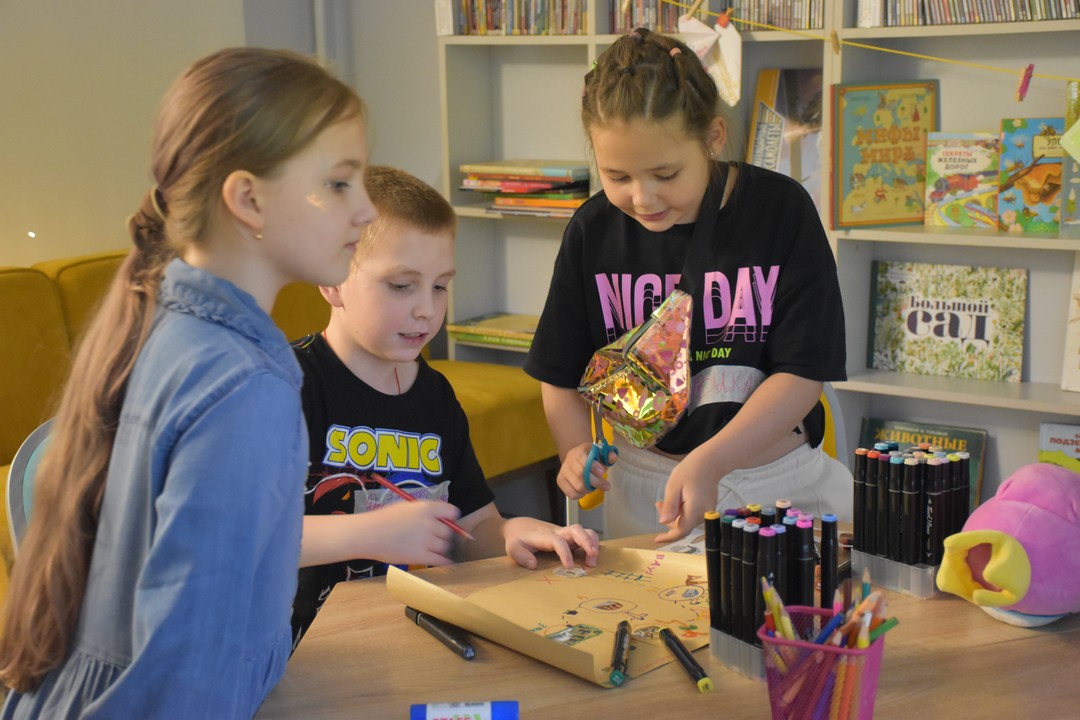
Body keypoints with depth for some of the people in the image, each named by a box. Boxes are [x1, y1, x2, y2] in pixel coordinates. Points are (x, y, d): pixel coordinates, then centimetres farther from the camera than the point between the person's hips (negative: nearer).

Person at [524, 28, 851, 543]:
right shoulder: (593, 230, -2)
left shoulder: (779, 209, -10)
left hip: (780, 481, -1)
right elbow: (561, 375, 6)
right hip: (643, 486, 1)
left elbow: (802, 372, -11)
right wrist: (575, 449, -13)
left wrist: (709, 461, -22)